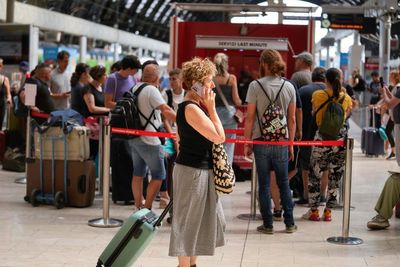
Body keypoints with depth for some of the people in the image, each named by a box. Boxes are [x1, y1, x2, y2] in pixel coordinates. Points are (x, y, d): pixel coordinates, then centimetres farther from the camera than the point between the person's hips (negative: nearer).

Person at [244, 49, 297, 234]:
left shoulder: (255, 86, -7)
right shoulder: (289, 87, 3)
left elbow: (250, 118, -7)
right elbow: (292, 119, 6)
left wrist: (247, 143, 1)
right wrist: (290, 144, 13)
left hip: (261, 141, -3)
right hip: (281, 142, 3)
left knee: (264, 185, 5)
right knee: (284, 184, 13)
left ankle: (268, 224, 9)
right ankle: (290, 223, 17)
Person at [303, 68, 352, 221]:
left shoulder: (318, 95, -6)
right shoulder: (346, 98, 0)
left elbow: (314, 114, 2)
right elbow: (345, 116, 8)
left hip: (322, 136, -2)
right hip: (341, 137, 2)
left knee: (315, 174, 9)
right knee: (335, 176, 10)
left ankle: (314, 211, 11)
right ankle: (328, 211, 13)